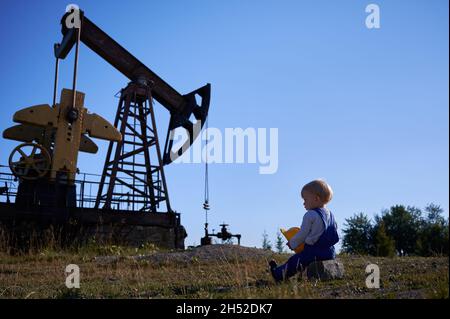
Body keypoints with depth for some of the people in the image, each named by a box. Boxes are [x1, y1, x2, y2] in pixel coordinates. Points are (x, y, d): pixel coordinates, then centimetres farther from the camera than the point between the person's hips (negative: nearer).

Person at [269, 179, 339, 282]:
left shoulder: (310, 215, -15)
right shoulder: (330, 215, 8)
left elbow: (302, 235, -12)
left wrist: (292, 243, 6)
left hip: (314, 252, -8)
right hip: (330, 252, 8)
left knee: (294, 261, 8)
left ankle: (278, 274, 20)